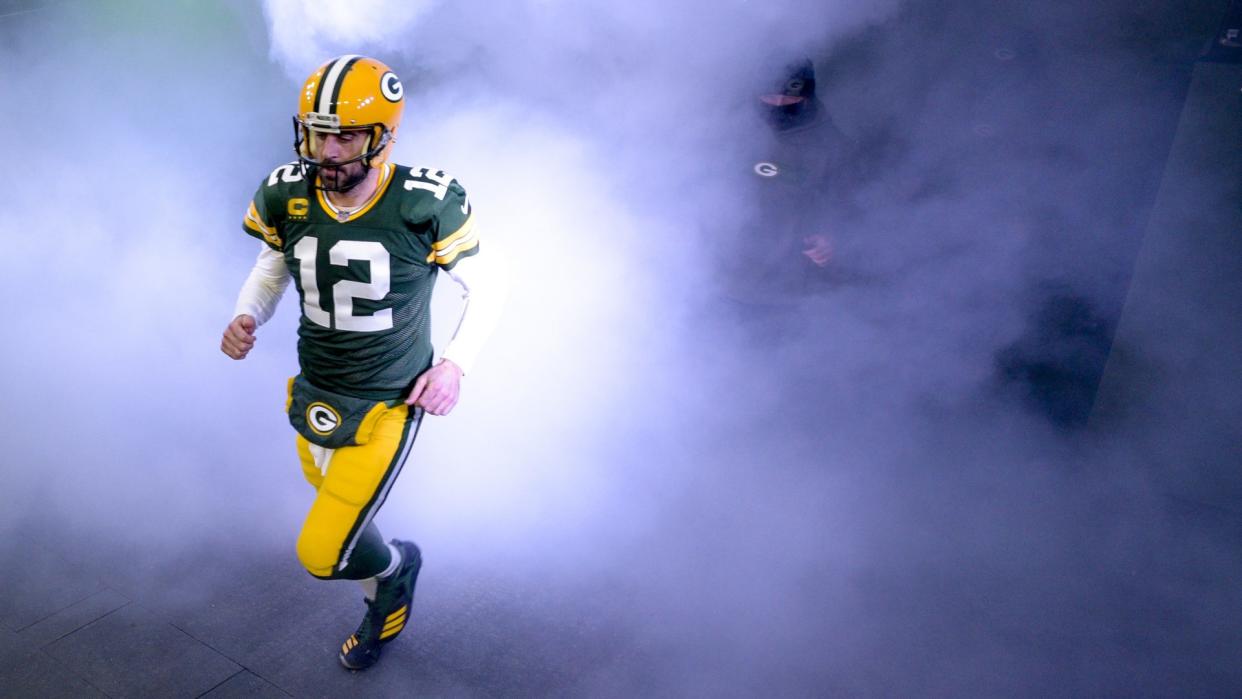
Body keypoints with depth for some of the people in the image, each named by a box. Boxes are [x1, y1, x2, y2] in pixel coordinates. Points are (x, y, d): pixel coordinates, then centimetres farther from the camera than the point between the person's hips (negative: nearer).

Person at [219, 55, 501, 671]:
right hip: (314, 395, 5)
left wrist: (455, 364, -19)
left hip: (386, 406, -5)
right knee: (340, 514, 24)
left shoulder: (425, 203, -23)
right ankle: (386, 609, 55)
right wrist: (246, 315, -9)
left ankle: (394, 565, 30)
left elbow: (484, 288, -7)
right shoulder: (286, 196, -11)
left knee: (323, 554, -7)